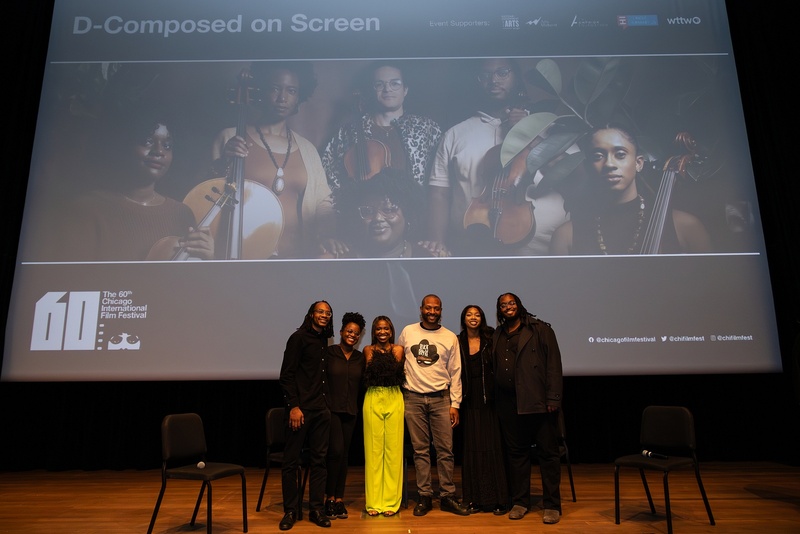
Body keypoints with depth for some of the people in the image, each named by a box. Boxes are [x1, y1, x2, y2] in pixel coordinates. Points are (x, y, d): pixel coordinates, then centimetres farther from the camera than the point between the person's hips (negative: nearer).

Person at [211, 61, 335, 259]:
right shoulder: (230, 138, 5)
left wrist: (330, 235, -5)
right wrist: (223, 164, -11)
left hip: (296, 252, 4)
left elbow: (323, 203, 14)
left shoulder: (307, 149, 13)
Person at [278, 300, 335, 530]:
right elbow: (286, 375, -10)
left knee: (319, 459, 9)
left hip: (321, 409, 6)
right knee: (291, 460, 3)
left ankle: (316, 509, 19)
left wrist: (326, 403, 11)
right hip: (301, 408, -6)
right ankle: (290, 510, 15)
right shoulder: (299, 337, -6)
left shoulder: (324, 339, 13)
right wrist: (293, 406, -16)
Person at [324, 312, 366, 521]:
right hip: (331, 408, -4)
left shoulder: (360, 357, 8)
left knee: (344, 454, 8)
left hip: (351, 411, 4)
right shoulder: (329, 353, -5)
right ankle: (329, 498, 5)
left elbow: (362, 384, 10)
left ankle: (339, 499, 18)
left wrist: (357, 406, 4)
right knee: (336, 451, -11)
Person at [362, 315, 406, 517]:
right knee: (373, 450, 2)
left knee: (393, 450, 1)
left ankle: (391, 501, 12)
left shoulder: (398, 349, 9)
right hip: (373, 400, 0)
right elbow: (368, 376, -2)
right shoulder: (368, 350, 8)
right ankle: (373, 502, 11)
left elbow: (398, 374, 0)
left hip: (394, 400, 0)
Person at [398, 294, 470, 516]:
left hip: (441, 398, 0)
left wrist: (455, 404, -1)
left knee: (445, 450, 1)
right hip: (413, 398, 0)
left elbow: (455, 373, 4)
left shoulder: (450, 337, 3)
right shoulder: (407, 332, 4)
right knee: (420, 450, 6)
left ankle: (447, 496, 13)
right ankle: (425, 496, 16)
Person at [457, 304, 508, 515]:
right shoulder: (458, 342, 5)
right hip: (469, 402, 2)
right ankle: (476, 498, 15)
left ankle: (498, 499, 9)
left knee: (492, 447, 1)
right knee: (472, 448, 6)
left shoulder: (491, 340, 1)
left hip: (488, 400, -1)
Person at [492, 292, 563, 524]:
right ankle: (519, 501, 22)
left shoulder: (540, 329, 0)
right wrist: (497, 402, 5)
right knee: (516, 452, 11)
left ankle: (552, 505, 14)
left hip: (538, 401, -4)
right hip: (509, 404, 4)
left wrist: (553, 398, -12)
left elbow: (554, 364, -5)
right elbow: (494, 368, 13)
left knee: (548, 452, 3)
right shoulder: (497, 336, 14)